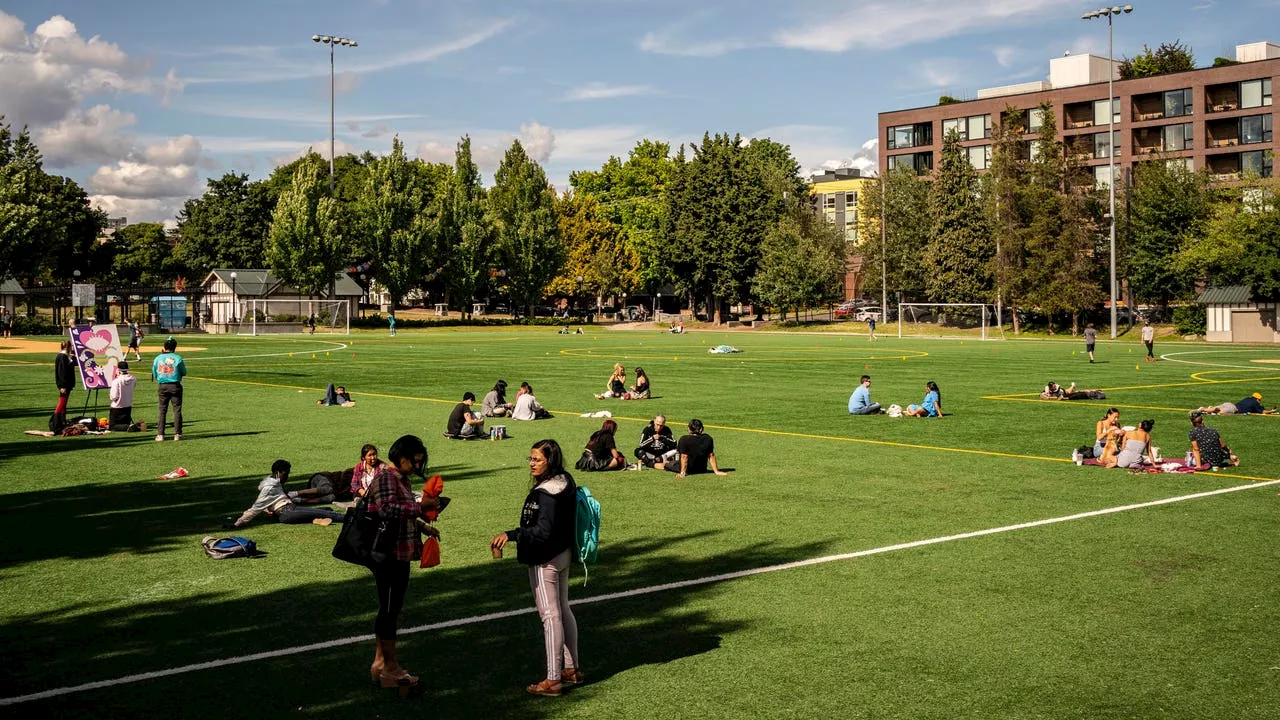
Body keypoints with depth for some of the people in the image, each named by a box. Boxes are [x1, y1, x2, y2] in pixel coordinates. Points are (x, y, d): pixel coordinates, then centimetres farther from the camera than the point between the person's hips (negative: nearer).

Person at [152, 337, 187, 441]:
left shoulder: (157, 358, 0)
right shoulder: (177, 358, -8)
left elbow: (154, 375, 6)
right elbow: (184, 372, 1)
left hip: (162, 386, 2)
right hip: (175, 386, -2)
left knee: (162, 411, 7)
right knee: (177, 410, 4)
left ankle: (160, 435, 3)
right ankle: (177, 434, 2)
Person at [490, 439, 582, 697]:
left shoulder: (546, 493, -24)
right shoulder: (565, 482, 5)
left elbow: (542, 531, -28)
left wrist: (510, 535, -33)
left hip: (545, 561, -10)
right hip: (563, 554, 10)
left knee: (550, 616, -4)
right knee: (563, 611, 18)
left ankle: (552, 680, 2)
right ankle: (572, 668, 29)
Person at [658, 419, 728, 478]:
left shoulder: (684, 439, -22)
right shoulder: (708, 439, -9)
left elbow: (684, 456, -22)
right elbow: (711, 455, -5)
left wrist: (682, 473, -19)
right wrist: (716, 471, 0)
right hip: (702, 469, 5)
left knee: (664, 465, 18)